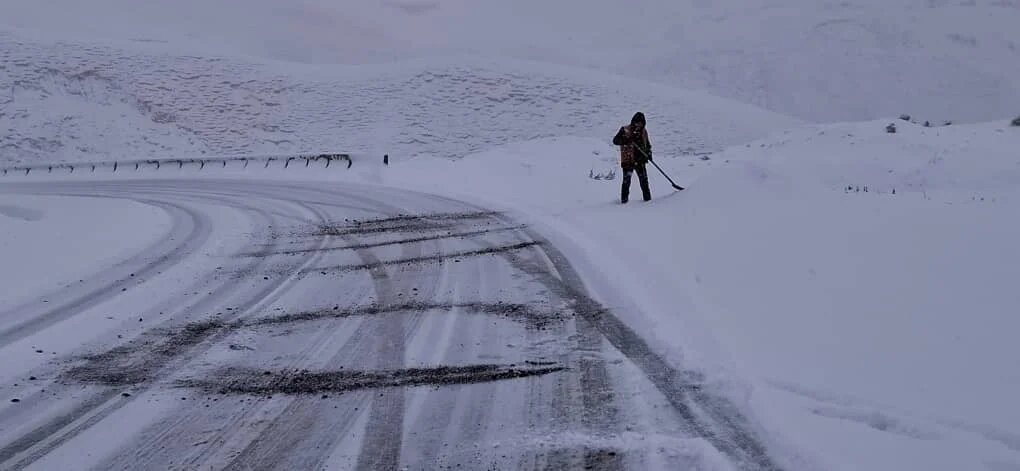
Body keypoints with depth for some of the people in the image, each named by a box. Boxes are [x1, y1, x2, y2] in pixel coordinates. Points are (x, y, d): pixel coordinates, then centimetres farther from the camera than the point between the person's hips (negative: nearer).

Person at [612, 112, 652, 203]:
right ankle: (624, 200, -1)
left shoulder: (644, 131, 11)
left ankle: (647, 199, 14)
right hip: (628, 160, -4)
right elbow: (615, 140, -9)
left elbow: (647, 144, 24)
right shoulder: (625, 130, -4)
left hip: (640, 161, 4)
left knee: (644, 181, 6)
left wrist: (649, 152, 6)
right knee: (626, 181, -7)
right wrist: (625, 140, -26)